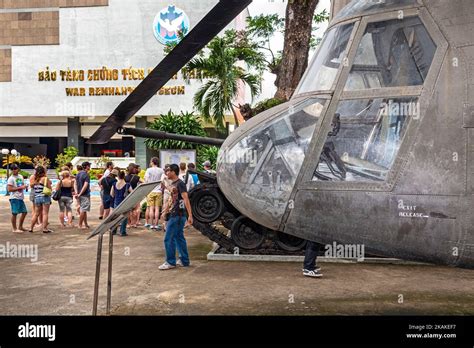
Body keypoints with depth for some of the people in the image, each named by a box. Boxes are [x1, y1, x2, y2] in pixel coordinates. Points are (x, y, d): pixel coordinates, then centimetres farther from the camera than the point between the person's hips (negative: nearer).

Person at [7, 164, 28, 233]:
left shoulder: (21, 176, 12)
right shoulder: (11, 179, -9)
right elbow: (9, 189, -16)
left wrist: (25, 187, 2)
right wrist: (20, 187, -19)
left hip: (21, 197, 8)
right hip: (14, 198, -8)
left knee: (24, 212, 12)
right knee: (14, 213, -3)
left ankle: (20, 227, 25)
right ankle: (14, 229, 6)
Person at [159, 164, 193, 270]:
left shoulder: (180, 184, -15)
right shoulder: (173, 184, 14)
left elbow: (186, 199, -21)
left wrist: (190, 215, -27)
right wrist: (167, 210, 29)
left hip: (177, 215, -10)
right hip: (175, 215, 10)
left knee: (169, 239, -5)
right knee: (179, 238, 14)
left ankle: (170, 262, 4)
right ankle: (184, 261, 21)